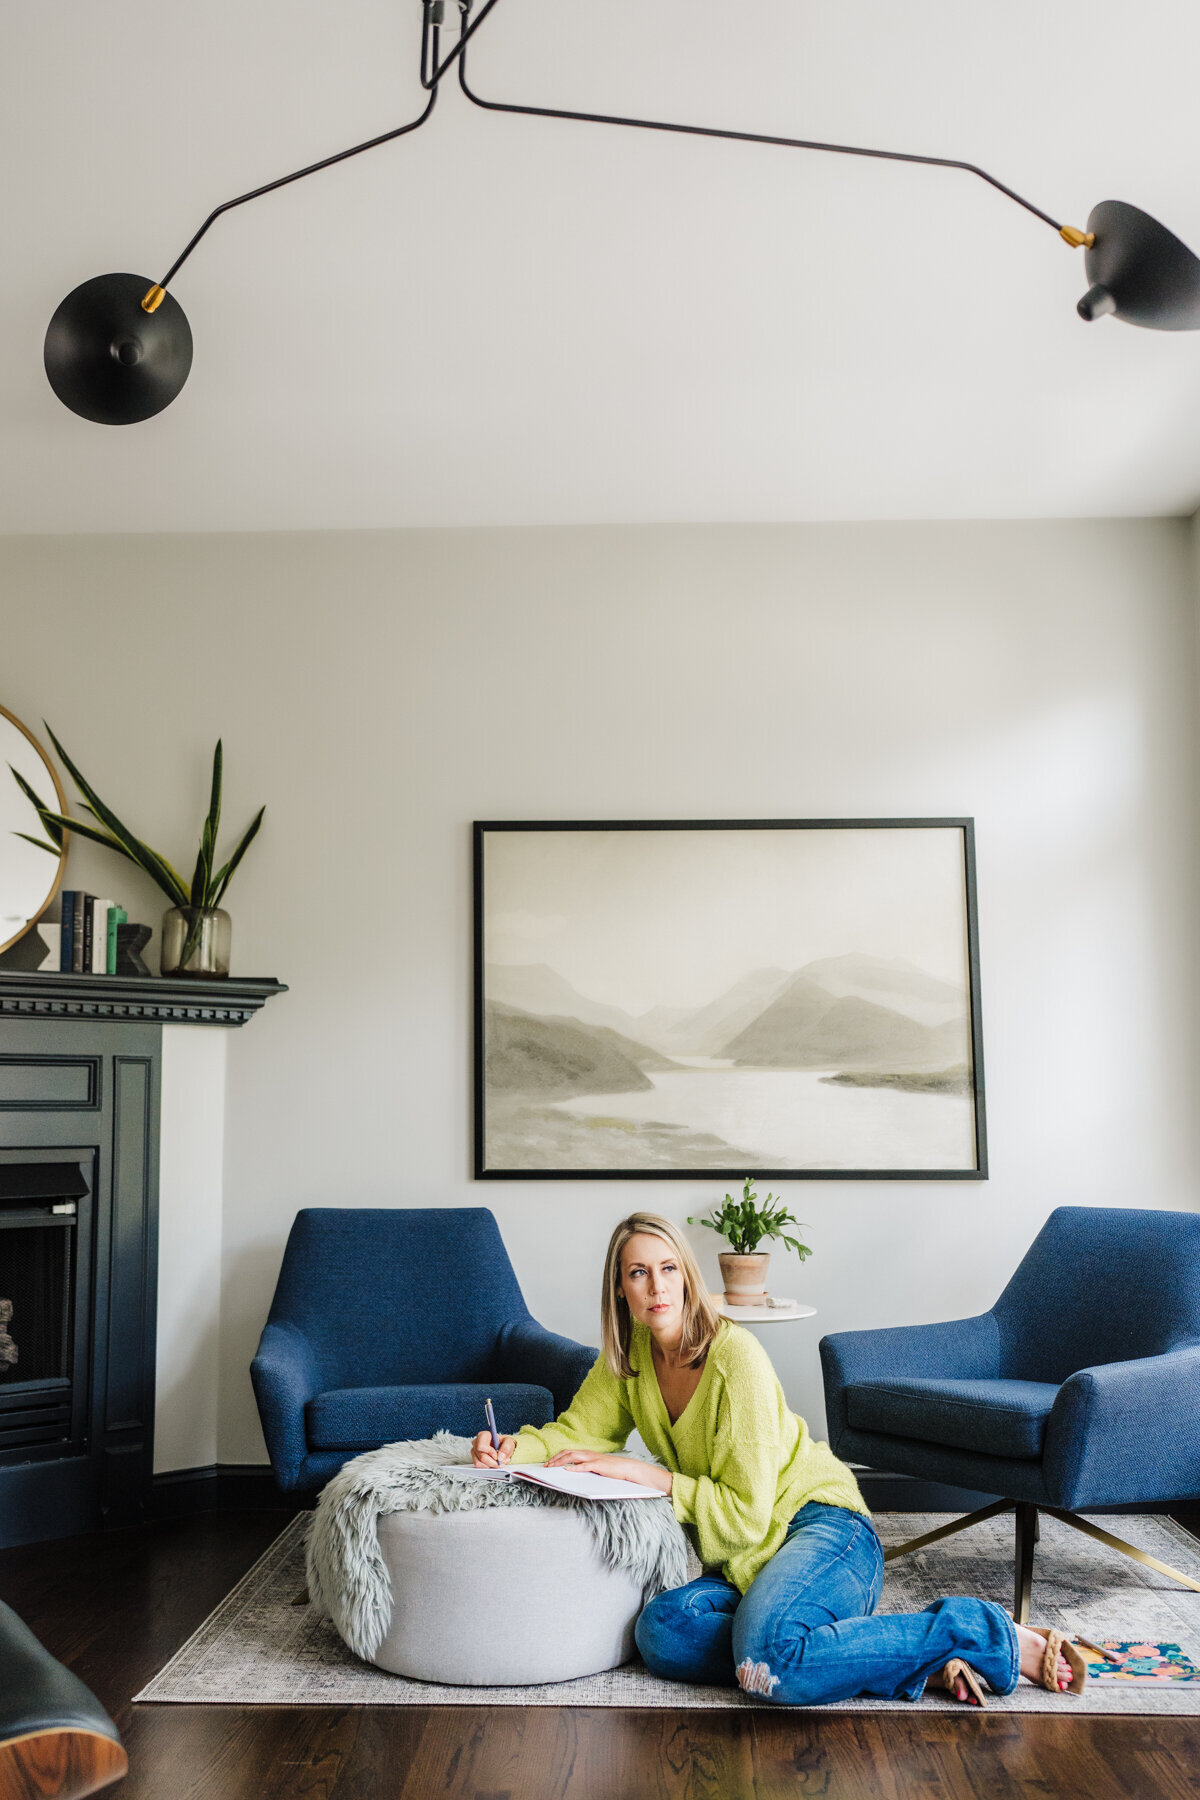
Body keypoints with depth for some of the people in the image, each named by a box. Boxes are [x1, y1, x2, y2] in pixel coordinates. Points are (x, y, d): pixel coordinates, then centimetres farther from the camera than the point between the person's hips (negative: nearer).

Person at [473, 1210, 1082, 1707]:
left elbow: (745, 1515, -16)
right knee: (661, 1632, -26)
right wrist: (514, 1449, -10)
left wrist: (647, 1475, -21)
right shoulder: (628, 1357, 3)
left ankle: (989, 1637, -17)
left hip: (822, 1526, -7)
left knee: (767, 1653, -38)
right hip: (742, 1560, 7)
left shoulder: (735, 1356, -18)